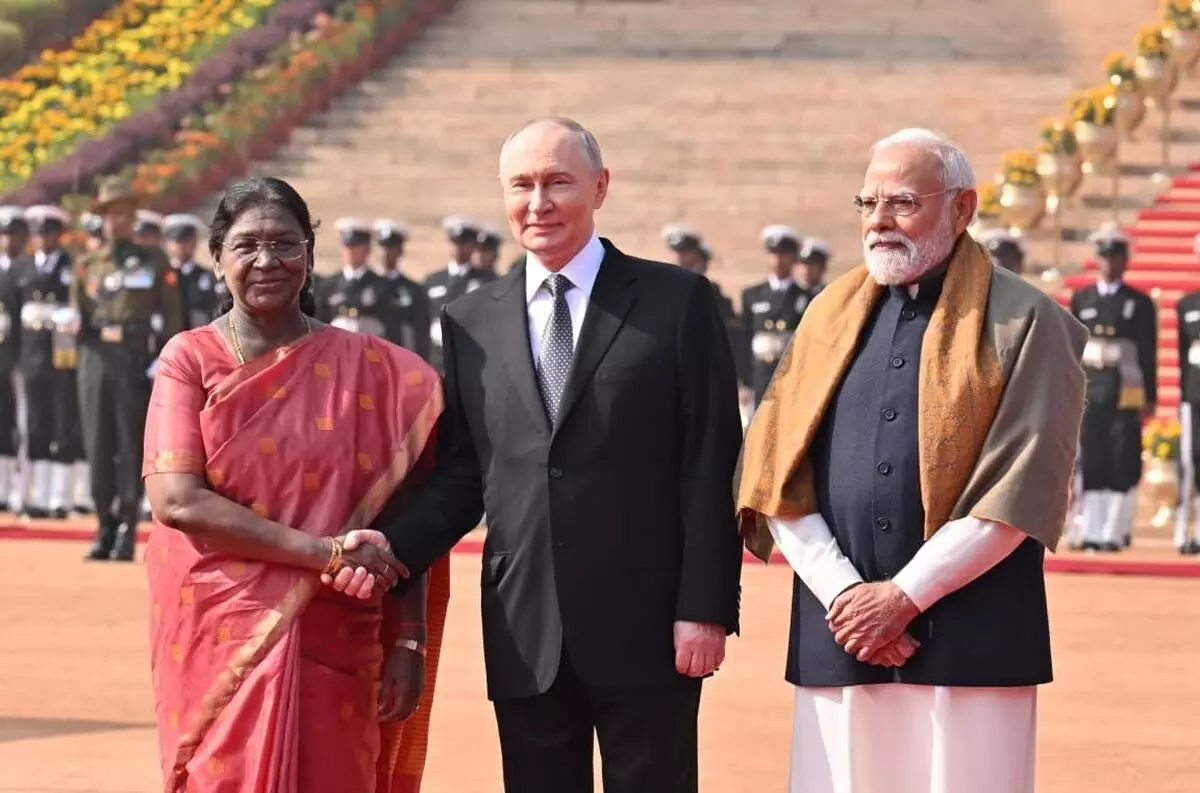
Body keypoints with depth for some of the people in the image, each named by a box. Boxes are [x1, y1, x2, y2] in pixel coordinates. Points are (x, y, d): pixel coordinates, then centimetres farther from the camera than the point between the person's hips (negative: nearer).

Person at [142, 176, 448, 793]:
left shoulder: (368, 368, 3)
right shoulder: (190, 360, 0)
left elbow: (400, 522, 5)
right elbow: (176, 500, -11)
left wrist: (409, 642, -3)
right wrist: (324, 552, -16)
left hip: (333, 648, 1)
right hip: (219, 642, -1)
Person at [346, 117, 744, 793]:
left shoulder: (676, 302, 1)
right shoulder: (471, 322, 11)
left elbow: (710, 466, -3)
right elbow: (461, 475, 11)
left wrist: (705, 607, -9)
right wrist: (392, 549, -7)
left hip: (644, 629, -3)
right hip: (524, 635, 3)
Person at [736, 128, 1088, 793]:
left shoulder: (1022, 324, 0)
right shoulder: (833, 315, 12)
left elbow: (1022, 489, -8)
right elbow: (775, 475, 7)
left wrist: (904, 595, -11)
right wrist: (841, 592, -7)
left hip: (969, 642, -3)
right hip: (837, 636, 4)